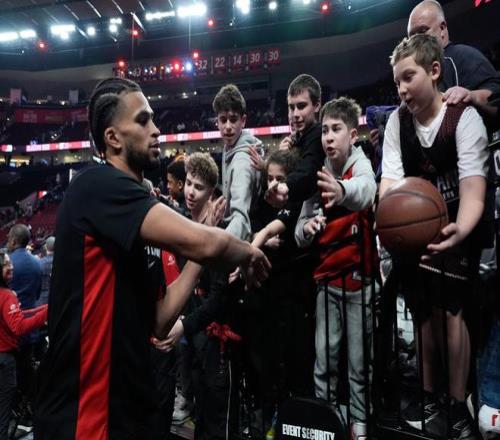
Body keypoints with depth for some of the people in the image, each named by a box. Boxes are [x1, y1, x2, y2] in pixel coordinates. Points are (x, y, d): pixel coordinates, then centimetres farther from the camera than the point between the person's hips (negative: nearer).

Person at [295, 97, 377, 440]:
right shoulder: (318, 176, 3)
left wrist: (342, 190, -60)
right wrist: (306, 228, -20)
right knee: (324, 359, 10)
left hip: (360, 280, -3)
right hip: (327, 280, 4)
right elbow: (301, 234, 4)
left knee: (359, 361, 8)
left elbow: (367, 189, -37)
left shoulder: (361, 165, -10)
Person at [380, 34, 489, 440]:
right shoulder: (398, 120, -9)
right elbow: (391, 179, -19)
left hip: (458, 228, -3)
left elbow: (473, 187, -29)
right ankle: (429, 396, 27)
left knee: (452, 312, -4)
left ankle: (459, 406, 14)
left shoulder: (464, 117, -19)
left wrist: (459, 231, -48)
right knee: (425, 312, 11)